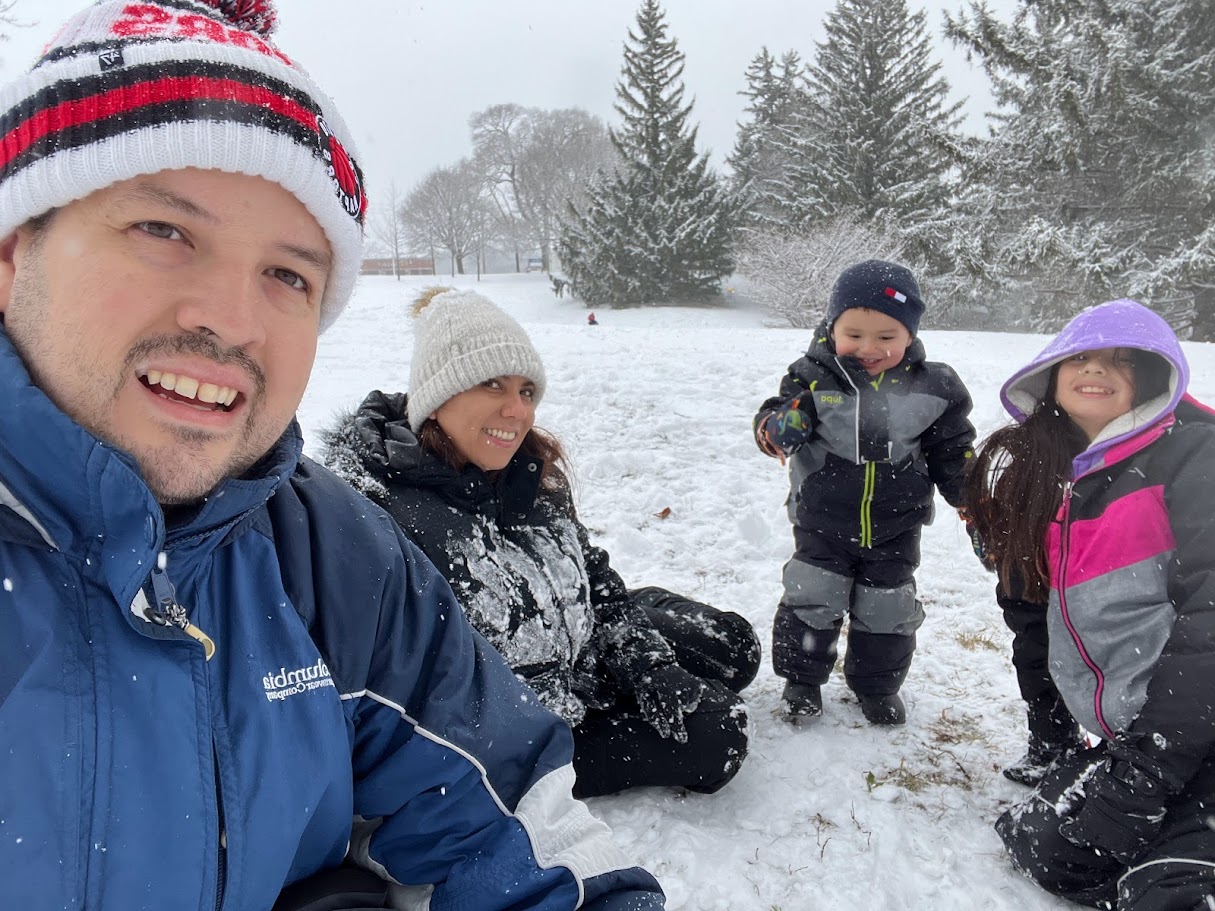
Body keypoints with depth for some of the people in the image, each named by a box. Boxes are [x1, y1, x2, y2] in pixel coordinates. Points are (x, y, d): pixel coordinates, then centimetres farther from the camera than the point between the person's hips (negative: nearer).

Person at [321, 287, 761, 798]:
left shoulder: (531, 474, -3)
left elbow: (596, 578, 7)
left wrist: (645, 662, -5)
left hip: (586, 648, 7)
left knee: (731, 644, 9)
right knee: (714, 736, -9)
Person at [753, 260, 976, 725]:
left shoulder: (932, 387, -8)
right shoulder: (813, 376, -13)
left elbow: (953, 453, 3)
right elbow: (771, 419, -9)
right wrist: (778, 428, -33)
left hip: (895, 527, 2)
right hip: (822, 522, -1)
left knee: (887, 608, 13)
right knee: (811, 600, 2)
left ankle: (877, 686, 37)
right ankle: (802, 679, 27)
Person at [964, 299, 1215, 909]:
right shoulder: (1049, 476, 10)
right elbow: (1036, 594, 22)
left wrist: (1146, 764, -21)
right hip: (1139, 732, 8)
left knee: (1050, 841, -20)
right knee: (1035, 837, -5)